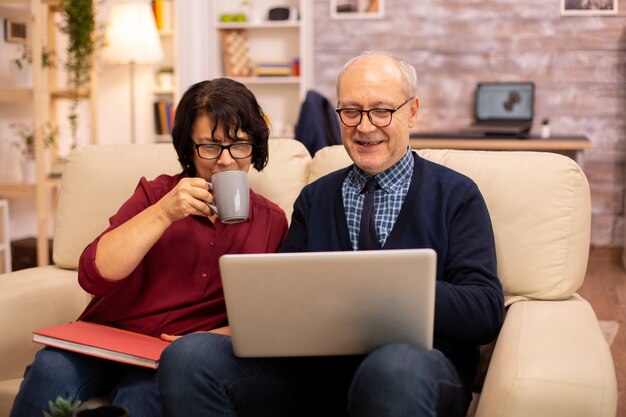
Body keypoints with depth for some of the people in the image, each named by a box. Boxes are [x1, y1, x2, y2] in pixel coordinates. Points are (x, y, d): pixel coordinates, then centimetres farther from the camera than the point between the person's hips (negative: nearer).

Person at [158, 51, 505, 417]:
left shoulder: (456, 196, 9)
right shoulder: (314, 199, 21)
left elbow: (486, 311, -3)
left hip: (420, 361, -3)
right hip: (316, 365, 3)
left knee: (396, 367, -39)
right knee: (187, 356, -21)